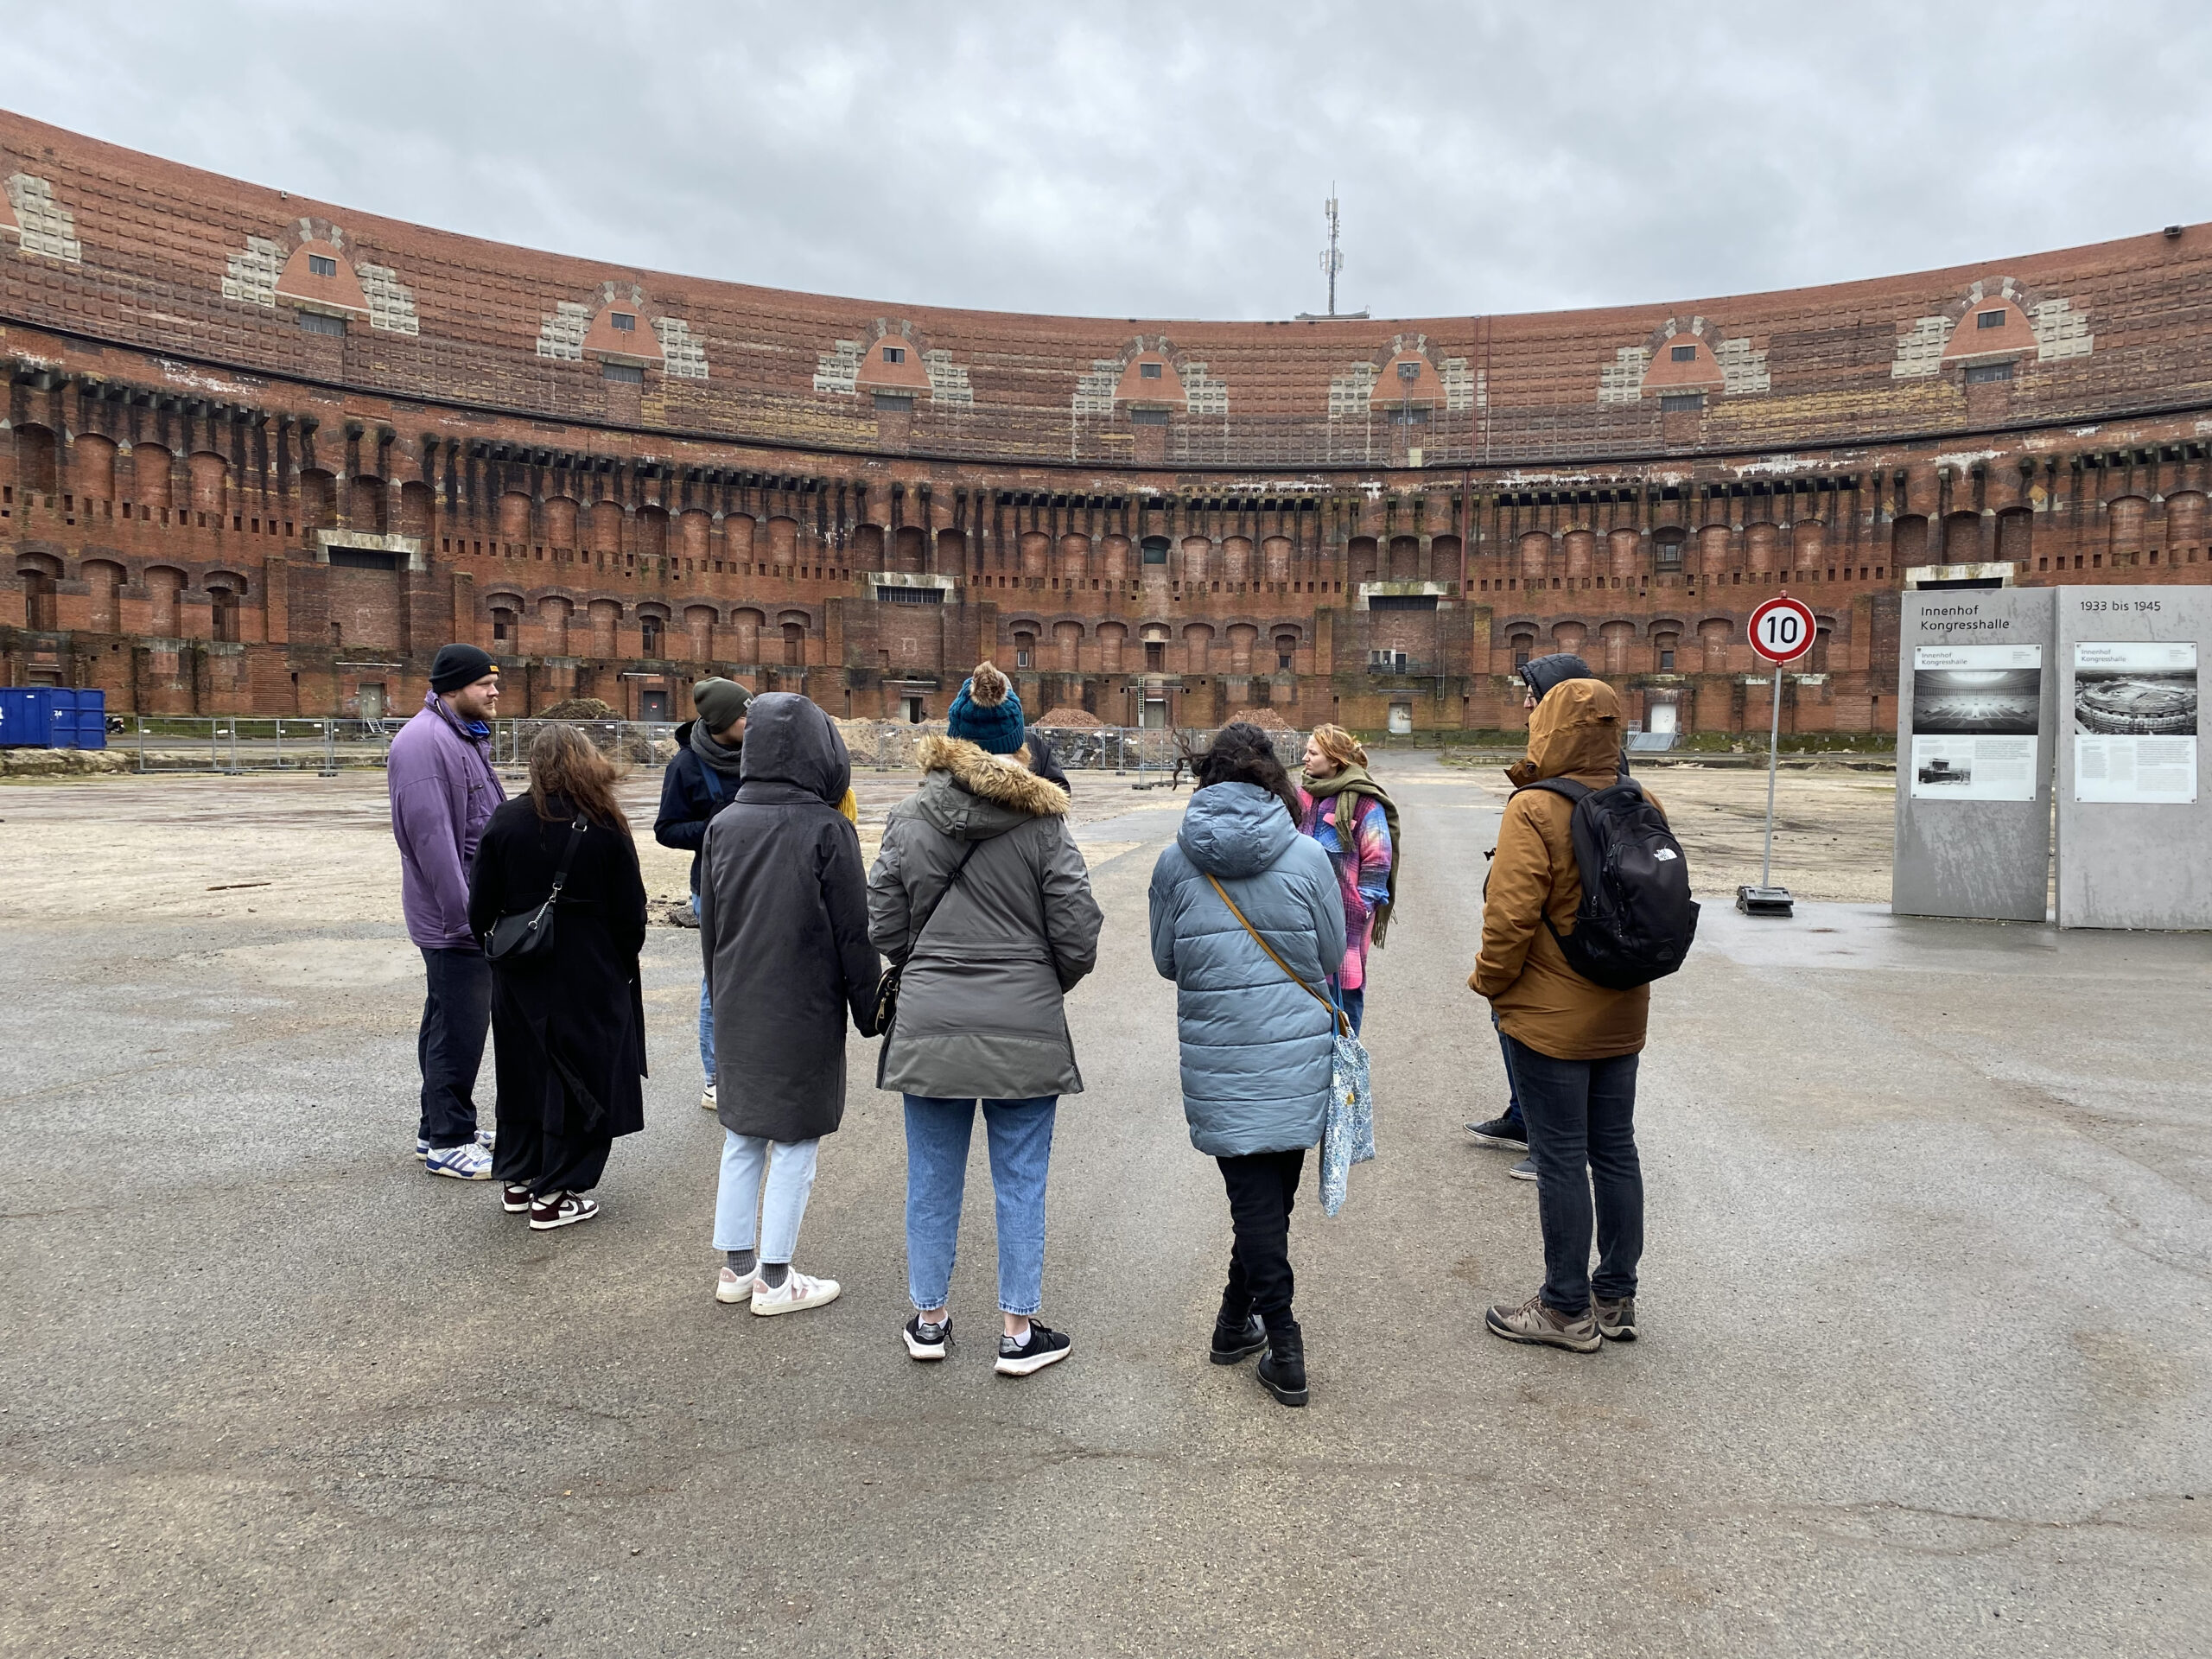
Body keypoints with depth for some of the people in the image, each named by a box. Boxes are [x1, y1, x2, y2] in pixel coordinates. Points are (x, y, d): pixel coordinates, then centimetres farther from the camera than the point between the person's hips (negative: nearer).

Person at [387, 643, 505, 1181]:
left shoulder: (467, 738, 16)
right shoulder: (425, 743, -17)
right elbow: (432, 837, -24)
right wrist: (466, 914, -25)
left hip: (474, 911, 10)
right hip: (454, 919, -10)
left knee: (450, 1024, 18)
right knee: (460, 1027, -4)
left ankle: (440, 1126, 29)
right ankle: (447, 1142, 6)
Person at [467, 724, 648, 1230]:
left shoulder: (505, 822, -3)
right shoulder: (606, 827, -10)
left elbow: (480, 909, 0)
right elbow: (630, 913, -6)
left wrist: (497, 951, 15)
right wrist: (622, 966, 8)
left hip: (519, 978, 4)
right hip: (589, 978, -3)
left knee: (523, 1070, 17)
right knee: (580, 1077, 5)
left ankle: (517, 1179, 28)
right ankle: (554, 1195, 10)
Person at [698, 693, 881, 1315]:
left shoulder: (723, 825, 1)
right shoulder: (828, 829, -15)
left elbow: (708, 926, 9)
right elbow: (854, 934, -11)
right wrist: (869, 1009, 0)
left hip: (736, 1013, 5)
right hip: (805, 1015, -5)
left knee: (741, 1137, 16)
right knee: (795, 1142, 5)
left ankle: (737, 1264, 25)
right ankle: (775, 1279, 12)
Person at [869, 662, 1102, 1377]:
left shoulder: (908, 818, -2)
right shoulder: (1042, 822, -8)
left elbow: (884, 929, 0)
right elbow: (1078, 938, -8)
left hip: (928, 1026, 2)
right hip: (1025, 1030, -2)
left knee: (932, 1179, 16)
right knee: (1021, 1184, 10)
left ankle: (929, 1318, 30)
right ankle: (1018, 1332, 20)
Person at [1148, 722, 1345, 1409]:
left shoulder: (1175, 862, -5)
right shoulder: (1307, 856, -7)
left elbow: (1165, 961, 5)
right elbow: (1333, 955, 2)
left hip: (1218, 1056, 0)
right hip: (1297, 1049, 0)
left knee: (1253, 1192, 7)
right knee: (1272, 1188, 15)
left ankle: (1282, 1347, 8)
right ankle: (1238, 1318, 29)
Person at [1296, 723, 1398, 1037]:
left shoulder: (1365, 802, -11)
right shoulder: (1307, 796, 12)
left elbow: (1377, 862, -10)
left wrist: (1359, 910, -10)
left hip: (1345, 919, -7)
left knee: (1343, 989, 0)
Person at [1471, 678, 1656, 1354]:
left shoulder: (1534, 810, -19)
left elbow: (1511, 916, -22)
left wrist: (1490, 983, -7)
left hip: (1549, 1017, -7)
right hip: (1621, 1016, 7)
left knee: (1560, 1160, 3)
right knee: (1615, 1152, 16)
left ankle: (1567, 1309, 15)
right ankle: (1616, 1298, 28)